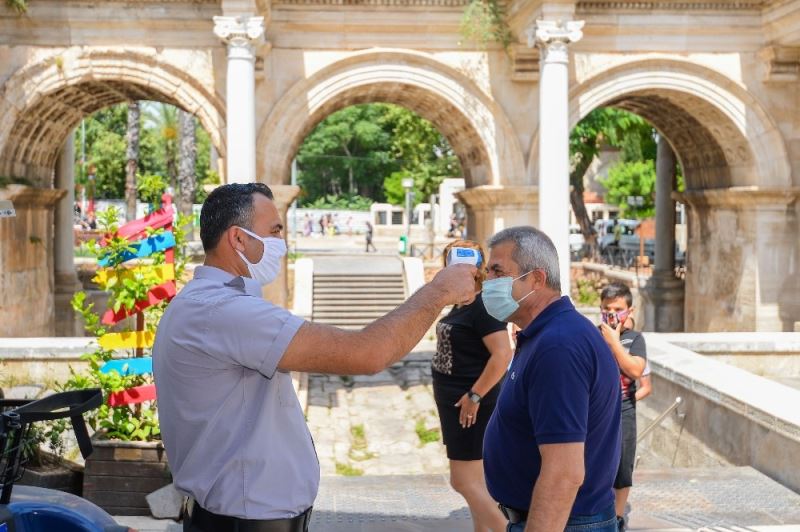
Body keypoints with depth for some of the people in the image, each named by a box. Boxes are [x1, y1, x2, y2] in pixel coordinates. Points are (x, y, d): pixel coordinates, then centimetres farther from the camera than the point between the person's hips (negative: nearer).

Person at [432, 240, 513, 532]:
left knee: (465, 481, -8)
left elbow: (502, 355, -27)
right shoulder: (462, 305, 11)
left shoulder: (483, 305, -19)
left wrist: (474, 396, -25)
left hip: (469, 404, -10)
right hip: (454, 402, 10)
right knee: (475, 480, 15)